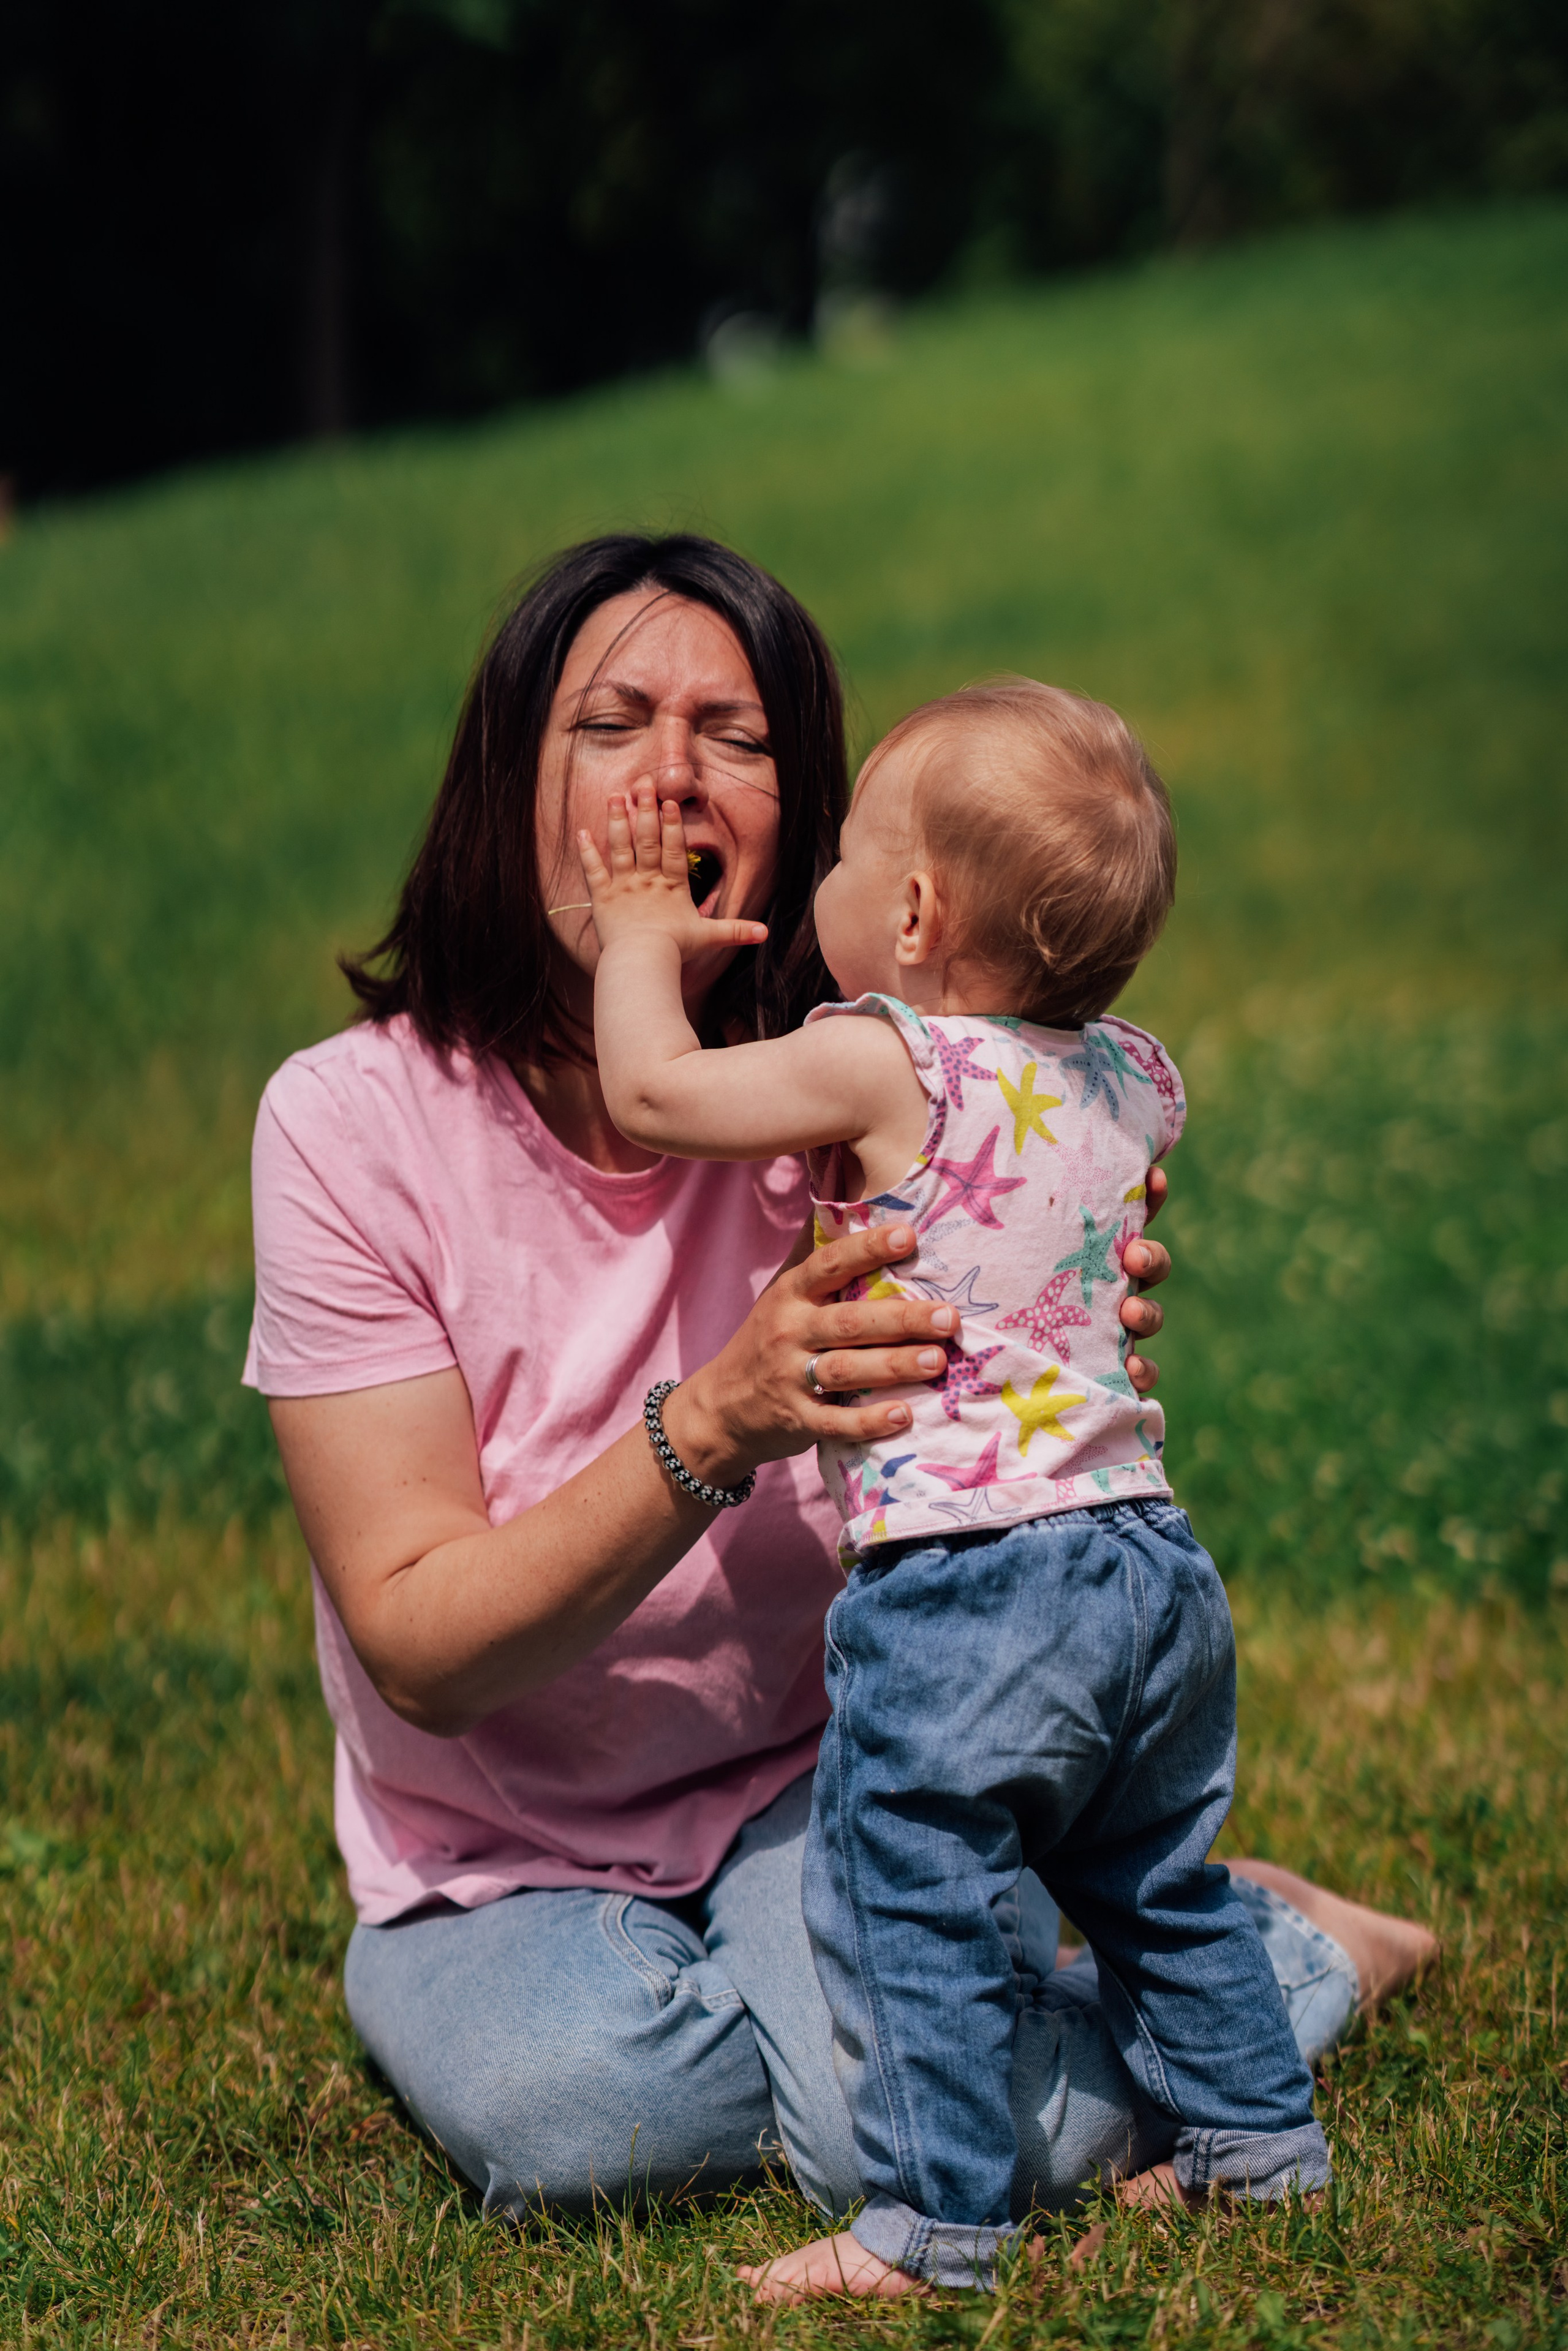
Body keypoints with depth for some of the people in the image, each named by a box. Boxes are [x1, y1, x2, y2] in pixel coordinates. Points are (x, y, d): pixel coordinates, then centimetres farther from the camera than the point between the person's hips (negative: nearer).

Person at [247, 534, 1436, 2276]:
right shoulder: (353, 1122, -16)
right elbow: (417, 1647, -20)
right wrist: (719, 1426, -36)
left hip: (824, 1774, 1)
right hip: (503, 1861, 0)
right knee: (571, 2112, -32)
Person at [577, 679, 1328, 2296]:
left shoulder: (882, 1069, -14)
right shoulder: (1130, 1079, 8)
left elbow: (653, 1086, -7)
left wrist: (643, 936, 11)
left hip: (956, 1583, -8)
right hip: (1147, 1552, 8)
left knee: (911, 1903, 2)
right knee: (1160, 1887, 22)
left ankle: (933, 2219, 6)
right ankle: (1256, 2141, 31)